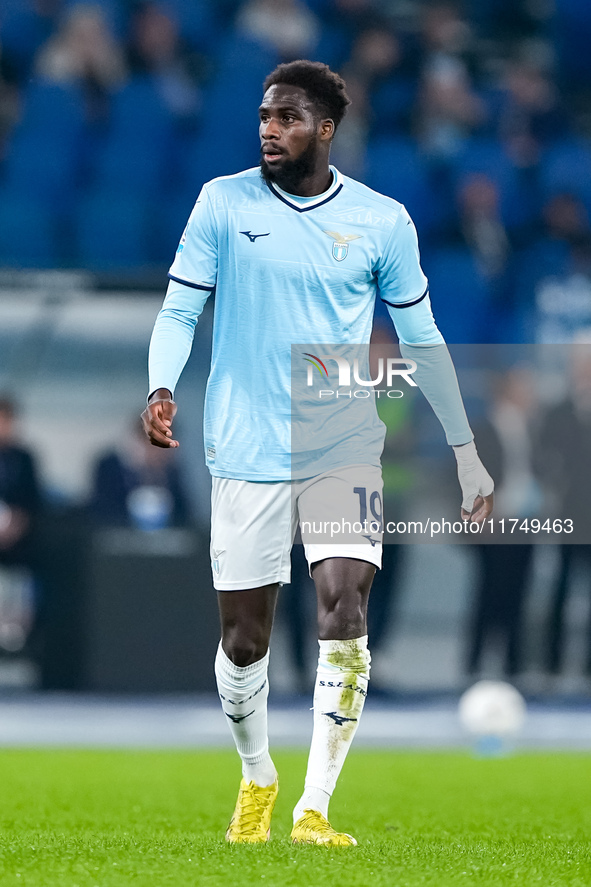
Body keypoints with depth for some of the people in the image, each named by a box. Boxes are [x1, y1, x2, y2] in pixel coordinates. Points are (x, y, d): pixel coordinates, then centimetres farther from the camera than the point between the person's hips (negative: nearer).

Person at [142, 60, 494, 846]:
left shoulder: (382, 220, 1)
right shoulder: (224, 203, 0)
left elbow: (422, 339, 9)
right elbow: (179, 309, 0)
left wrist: (466, 450, 8)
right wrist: (161, 390, -20)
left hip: (344, 449, 0)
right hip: (246, 451, 0)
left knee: (344, 609, -19)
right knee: (244, 638, 5)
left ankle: (314, 808, -15)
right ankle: (257, 780, 32)